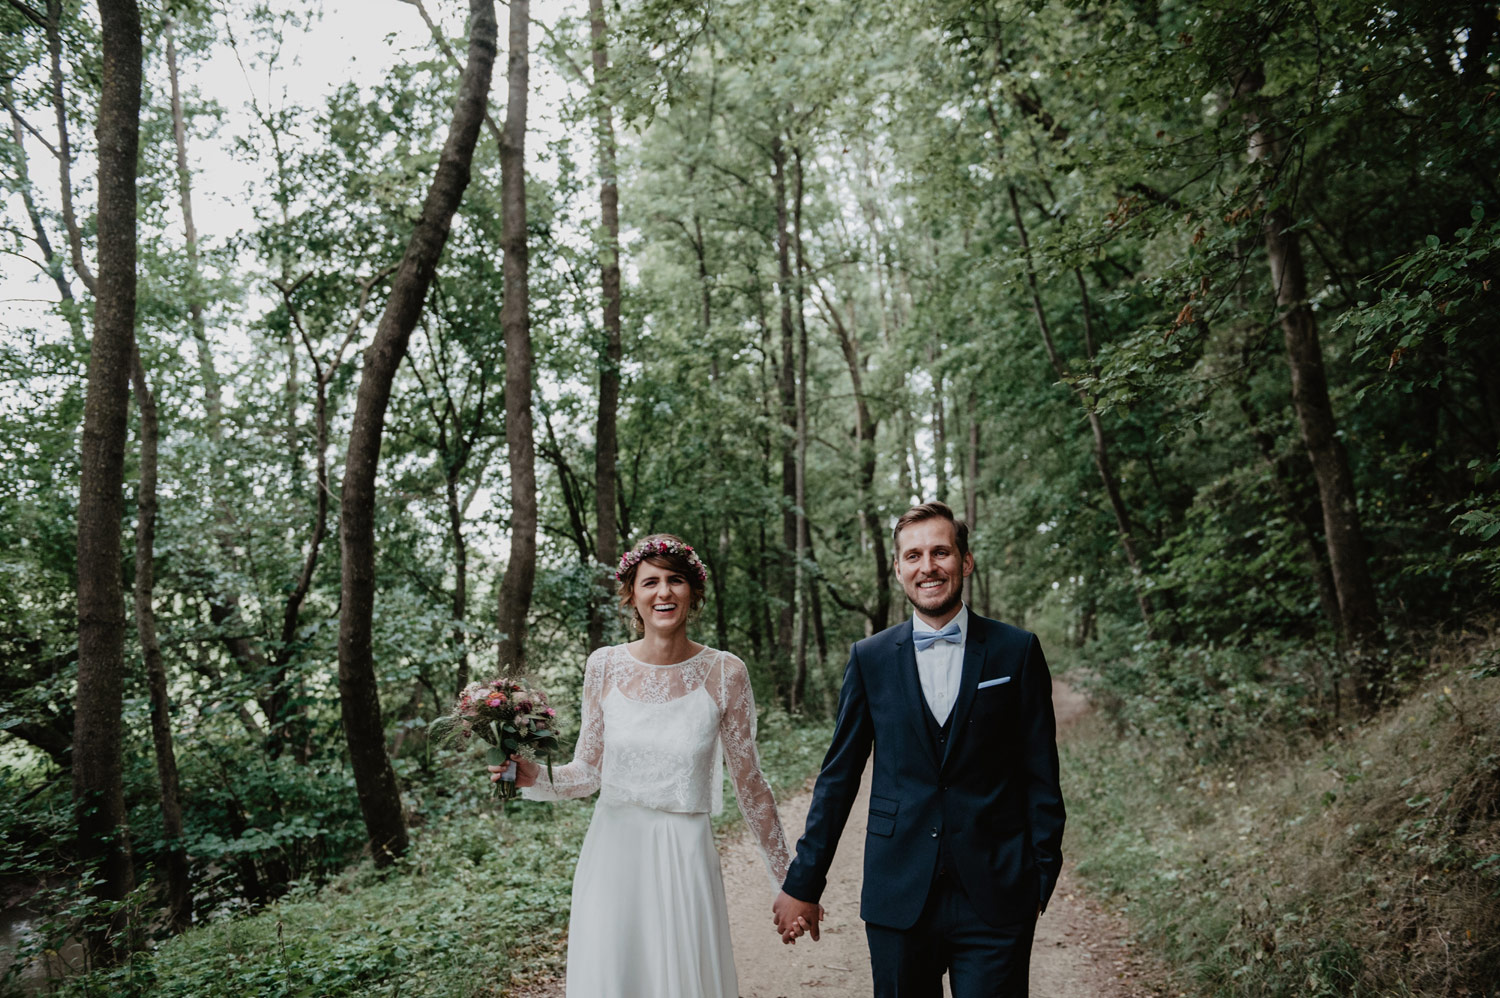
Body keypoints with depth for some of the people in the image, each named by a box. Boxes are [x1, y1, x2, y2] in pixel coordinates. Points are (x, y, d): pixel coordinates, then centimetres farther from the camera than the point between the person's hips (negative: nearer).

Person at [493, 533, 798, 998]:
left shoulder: (724, 673, -6)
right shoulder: (605, 666, -1)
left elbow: (749, 782, 1)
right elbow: (587, 772, 6)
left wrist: (788, 882, 4)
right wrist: (534, 777, -14)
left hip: (686, 859, -1)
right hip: (612, 857, 1)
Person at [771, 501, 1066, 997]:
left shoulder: (1017, 651, 0)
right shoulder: (869, 658, 3)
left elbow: (1040, 775, 2)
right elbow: (838, 776, 6)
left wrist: (1041, 880, -1)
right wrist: (803, 882, 7)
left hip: (995, 900, -1)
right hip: (898, 898, 1)